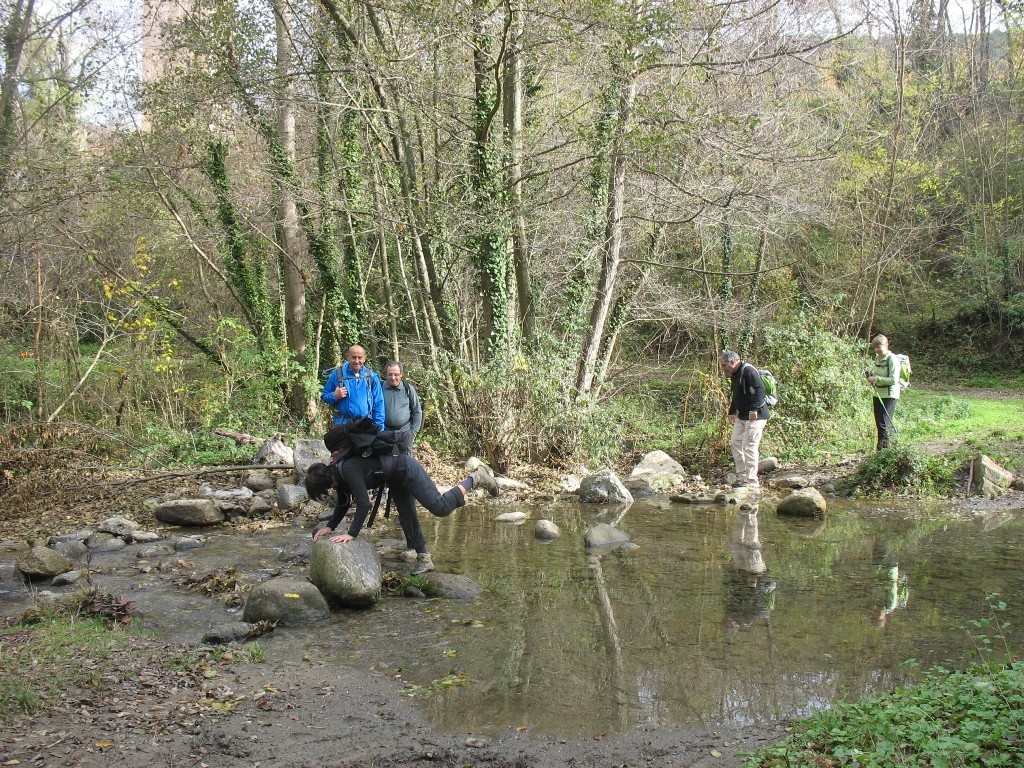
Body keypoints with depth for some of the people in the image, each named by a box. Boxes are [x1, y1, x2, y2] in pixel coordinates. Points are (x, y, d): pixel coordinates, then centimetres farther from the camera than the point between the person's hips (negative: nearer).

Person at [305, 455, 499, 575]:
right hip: (397, 478, 10)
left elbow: (363, 503, -34)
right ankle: (424, 559, 20)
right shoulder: (338, 472, 0)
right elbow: (343, 503, 14)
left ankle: (475, 478, 3)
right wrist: (330, 527, 7)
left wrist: (352, 533, -30)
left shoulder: (349, 469, -30)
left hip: (406, 470, -10)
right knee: (406, 518, 11)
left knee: (440, 507, -11)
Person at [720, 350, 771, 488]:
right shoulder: (735, 374, 16)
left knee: (749, 446, -11)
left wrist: (754, 409, -30)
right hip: (742, 416, 11)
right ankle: (742, 476, 18)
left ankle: (751, 481, -7)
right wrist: (732, 412, 23)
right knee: (735, 443, 11)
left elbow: (760, 388, -26)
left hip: (755, 416, -11)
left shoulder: (748, 371, -15)